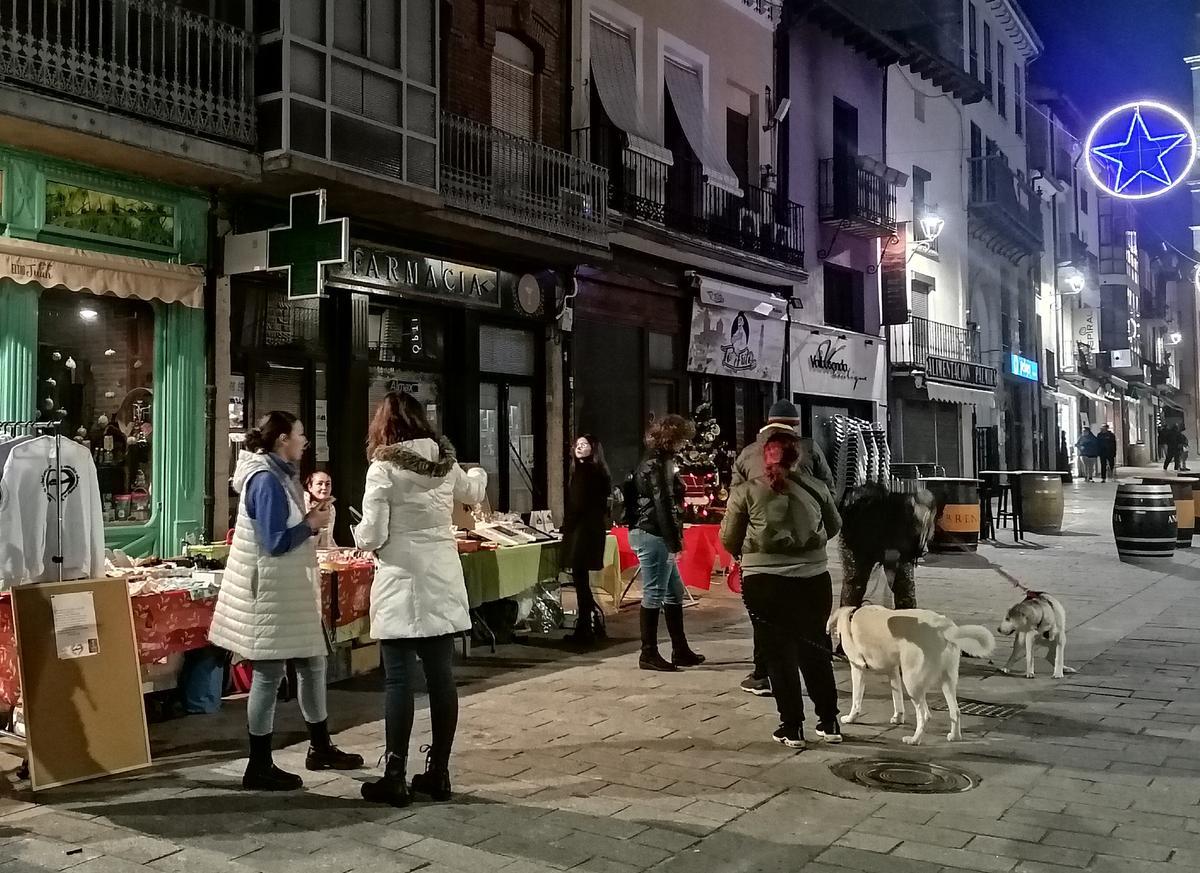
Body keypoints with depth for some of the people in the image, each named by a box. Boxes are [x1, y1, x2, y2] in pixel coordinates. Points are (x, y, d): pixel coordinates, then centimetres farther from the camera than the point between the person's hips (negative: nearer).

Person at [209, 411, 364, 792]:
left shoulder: (280, 475, 12)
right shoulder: (267, 480, -19)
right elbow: (276, 542, -23)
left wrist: (310, 519, 2)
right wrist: (312, 523, -11)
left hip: (290, 588, 10)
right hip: (269, 591, -10)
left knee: (312, 664, 15)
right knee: (270, 674, -2)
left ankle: (320, 747, 28)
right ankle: (259, 767, 9)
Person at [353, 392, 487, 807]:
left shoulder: (384, 468, -11)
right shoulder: (446, 463, 5)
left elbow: (371, 538, -13)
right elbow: (473, 493, 28)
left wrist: (359, 533, 11)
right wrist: (478, 473, 50)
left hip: (402, 585, -5)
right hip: (442, 584, 5)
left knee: (399, 681, 0)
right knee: (441, 677, 9)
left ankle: (395, 777, 6)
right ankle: (438, 773, 17)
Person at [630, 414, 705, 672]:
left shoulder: (655, 461, 19)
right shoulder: (659, 464, -13)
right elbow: (663, 505, -20)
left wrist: (673, 541, 18)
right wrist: (675, 543, -19)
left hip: (652, 535, 11)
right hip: (653, 535, -11)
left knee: (674, 592, 14)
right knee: (654, 594, -5)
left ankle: (680, 650, 20)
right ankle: (649, 654, 2)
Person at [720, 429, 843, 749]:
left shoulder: (745, 492, -4)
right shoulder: (815, 486, 3)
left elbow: (729, 540, 3)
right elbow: (835, 526, 17)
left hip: (765, 581, -2)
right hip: (813, 578, 2)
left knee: (780, 653, 9)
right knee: (816, 650, 17)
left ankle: (792, 728, 12)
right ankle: (829, 722, 24)